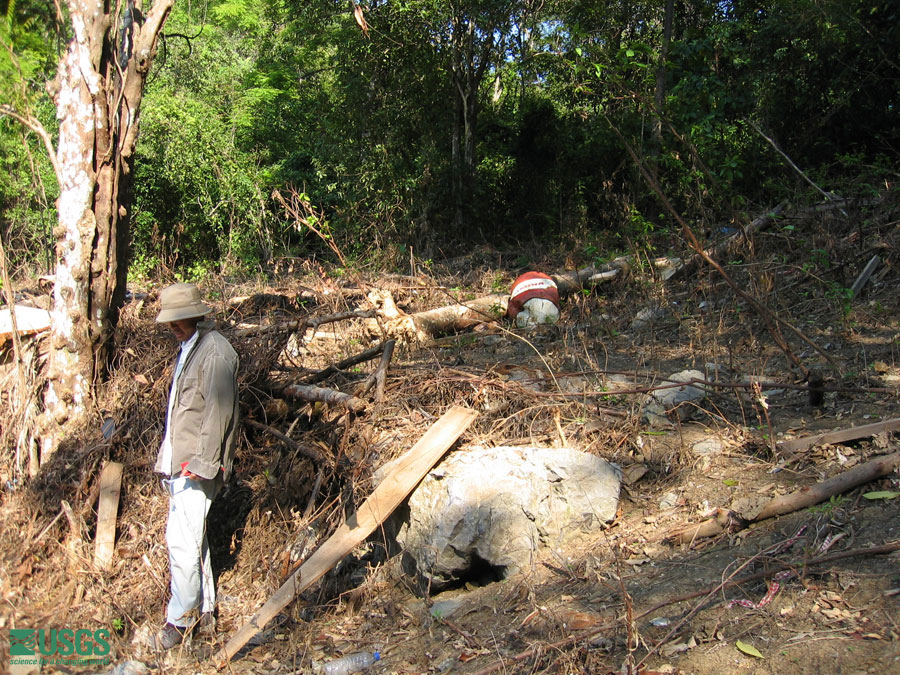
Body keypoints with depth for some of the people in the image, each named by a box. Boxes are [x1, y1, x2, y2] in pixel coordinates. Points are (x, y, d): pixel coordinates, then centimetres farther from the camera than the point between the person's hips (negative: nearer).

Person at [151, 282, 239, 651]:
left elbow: (218, 412, -19)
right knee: (191, 537, 15)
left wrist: (200, 461, -20)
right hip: (179, 462, 10)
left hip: (197, 466, -10)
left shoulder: (214, 351, -14)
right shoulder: (187, 349, 17)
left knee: (183, 539, -6)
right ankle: (203, 610, 27)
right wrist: (169, 457, 18)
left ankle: (181, 617, 8)